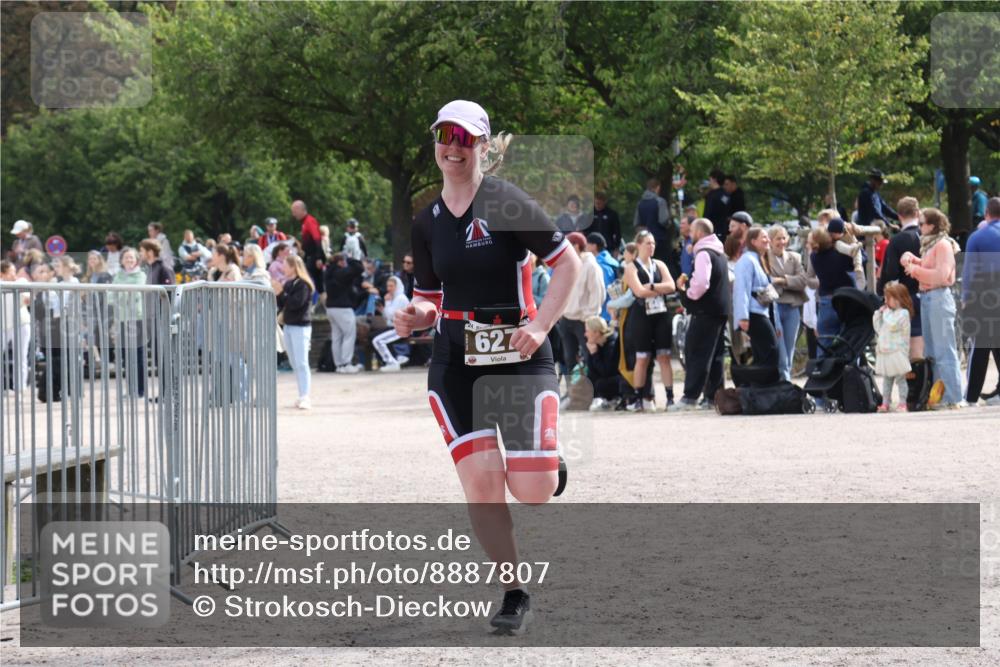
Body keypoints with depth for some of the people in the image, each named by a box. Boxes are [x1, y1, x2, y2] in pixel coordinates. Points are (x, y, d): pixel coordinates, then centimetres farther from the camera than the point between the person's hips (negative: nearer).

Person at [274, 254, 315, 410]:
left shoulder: (303, 285, -10)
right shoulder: (288, 283, 14)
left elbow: (296, 303, -22)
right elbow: (282, 305, 15)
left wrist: (281, 293, -17)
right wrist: (277, 294, 0)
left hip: (301, 327, -9)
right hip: (289, 326, 9)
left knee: (301, 363, -12)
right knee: (294, 363, 9)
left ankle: (305, 397, -15)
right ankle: (302, 396, 13)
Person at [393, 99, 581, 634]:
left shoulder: (506, 203, -8)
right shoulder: (427, 222, 7)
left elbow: (568, 263, -5)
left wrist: (539, 327, -14)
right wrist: (417, 316, -5)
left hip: (518, 355, -4)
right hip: (455, 360, 4)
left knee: (532, 490, -10)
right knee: (481, 483, -9)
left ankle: (547, 462, 29)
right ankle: (514, 594, 6)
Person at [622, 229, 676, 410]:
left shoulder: (659, 265, 13)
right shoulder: (631, 268, 1)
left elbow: (671, 286, -1)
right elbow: (639, 291, -13)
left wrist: (651, 287, -11)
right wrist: (661, 289, -6)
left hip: (661, 314, 3)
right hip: (642, 315, -3)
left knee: (664, 357, 1)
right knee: (642, 359, 0)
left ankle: (670, 397, -1)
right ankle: (639, 399, 5)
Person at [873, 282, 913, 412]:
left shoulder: (903, 313, -8)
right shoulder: (888, 313, 16)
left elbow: (892, 325, -21)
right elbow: (879, 328, 20)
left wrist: (886, 313, -9)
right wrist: (878, 314, 10)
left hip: (897, 352, -8)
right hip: (885, 352, 8)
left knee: (900, 378, -3)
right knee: (886, 379, 11)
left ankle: (902, 403, -1)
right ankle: (885, 402, 14)